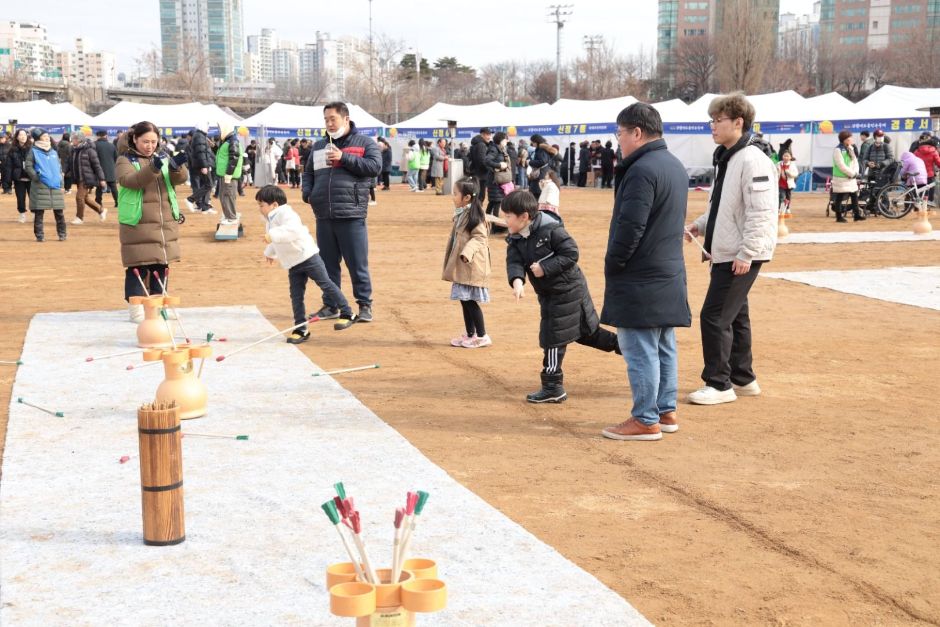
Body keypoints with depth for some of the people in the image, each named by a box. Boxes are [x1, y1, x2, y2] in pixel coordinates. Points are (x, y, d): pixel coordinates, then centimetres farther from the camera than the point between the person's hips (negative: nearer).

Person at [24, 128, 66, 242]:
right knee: (39, 213, -1)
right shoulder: (34, 151, 1)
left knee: (59, 212, 2)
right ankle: (39, 235, 5)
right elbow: (28, 166, -3)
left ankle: (62, 233, 13)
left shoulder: (54, 152, 16)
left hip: (55, 187, 4)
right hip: (40, 187, -4)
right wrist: (36, 177, -12)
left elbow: (59, 167, 24)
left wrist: (60, 179, 11)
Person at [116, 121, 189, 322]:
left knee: (161, 266, 11)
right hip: (137, 224, -5)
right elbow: (130, 180, -20)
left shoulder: (163, 158, 12)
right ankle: (136, 307, 5)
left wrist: (176, 167, -25)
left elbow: (181, 178, -1)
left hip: (166, 223, 5)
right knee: (138, 267, -3)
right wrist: (152, 168, -35)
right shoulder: (125, 160, -1)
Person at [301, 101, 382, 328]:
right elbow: (308, 173, 25)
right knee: (328, 263, 10)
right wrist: (307, 193, 6)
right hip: (324, 216, 5)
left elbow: (375, 166, -11)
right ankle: (330, 305, 20)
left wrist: (344, 158, -14)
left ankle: (365, 306, 8)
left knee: (357, 264, -2)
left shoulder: (365, 143, 4)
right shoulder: (319, 146, 19)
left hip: (351, 216, -5)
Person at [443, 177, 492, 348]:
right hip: (461, 266, 9)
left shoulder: (474, 215, -14)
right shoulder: (461, 214, 14)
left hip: (471, 267, -9)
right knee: (464, 300, 13)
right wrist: (452, 261, 21)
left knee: (470, 300, -6)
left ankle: (482, 336, 3)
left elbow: (479, 237, -19)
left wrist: (467, 252, -30)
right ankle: (469, 334, 22)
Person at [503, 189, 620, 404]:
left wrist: (545, 268, -27)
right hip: (549, 294, 8)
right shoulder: (515, 240, 0)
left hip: (567, 291, -8)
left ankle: (553, 388, 5)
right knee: (587, 332, 19)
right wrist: (517, 281, -34)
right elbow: (514, 262, -13)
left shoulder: (551, 230, -22)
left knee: (553, 338, -4)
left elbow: (571, 253, -22)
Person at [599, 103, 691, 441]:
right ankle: (666, 412, 23)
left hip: (640, 280, -10)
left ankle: (645, 420, 2)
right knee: (664, 348, 15)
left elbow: (630, 228, -23)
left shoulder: (642, 170, -18)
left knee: (640, 351, -3)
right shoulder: (675, 166, 13)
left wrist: (612, 265, -10)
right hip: (670, 275, 10)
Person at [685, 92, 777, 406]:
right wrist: (700, 225, 8)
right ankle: (743, 379, 28)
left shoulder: (752, 160, -17)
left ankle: (719, 384, 3)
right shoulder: (724, 158, 14)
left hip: (741, 257, -10)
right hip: (724, 253, 10)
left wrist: (746, 254, -23)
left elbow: (761, 213, -22)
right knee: (734, 316, 16)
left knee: (714, 317, -8)